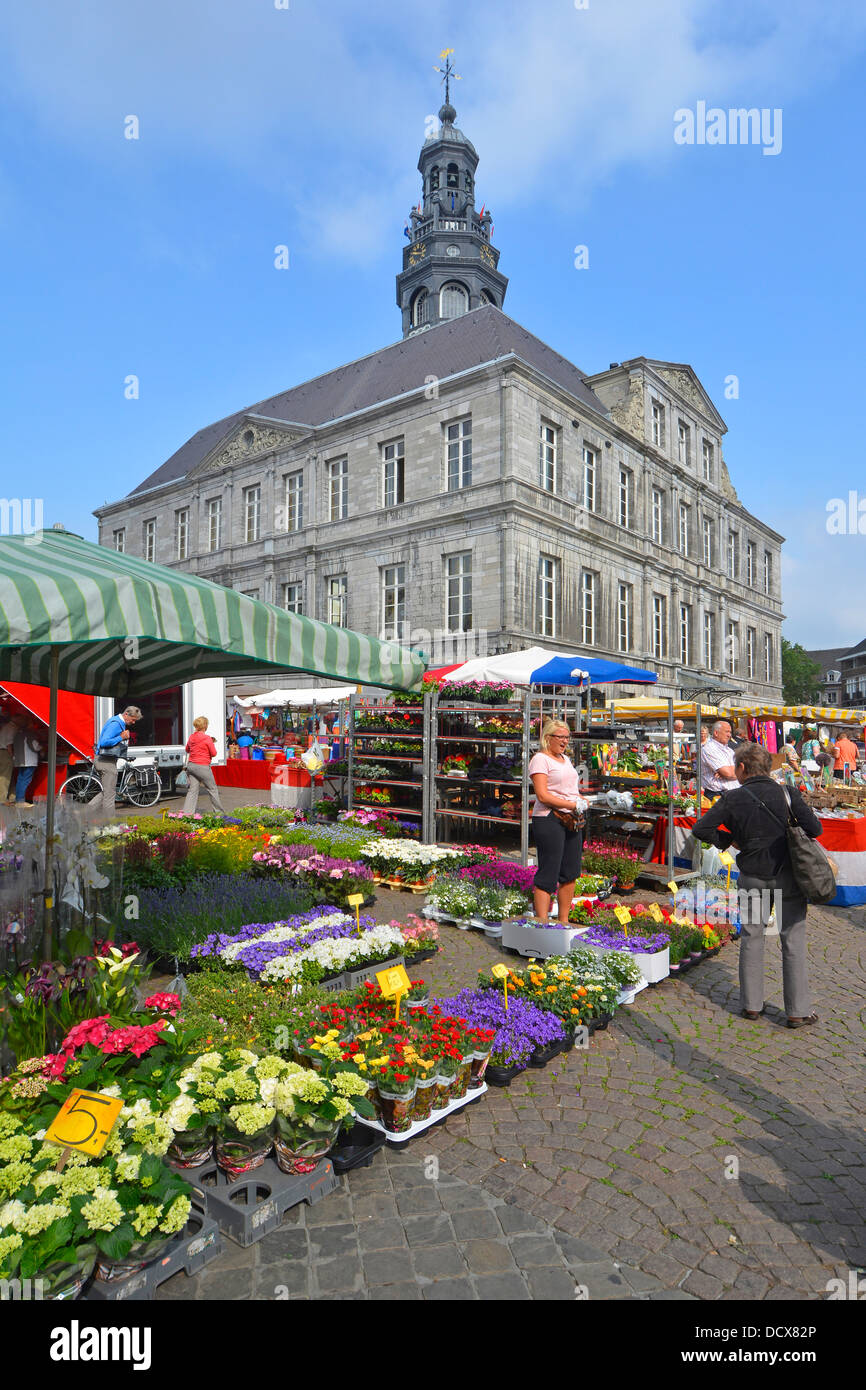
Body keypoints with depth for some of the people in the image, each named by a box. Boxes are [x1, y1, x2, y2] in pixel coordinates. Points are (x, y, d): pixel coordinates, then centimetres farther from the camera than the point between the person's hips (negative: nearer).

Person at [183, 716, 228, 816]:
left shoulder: (191, 737, 6)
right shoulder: (207, 738, -14)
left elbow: (187, 750, 23)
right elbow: (214, 753, -9)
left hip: (191, 765, 6)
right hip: (202, 767, -6)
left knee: (193, 789, 6)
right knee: (212, 789, 8)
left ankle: (186, 812, -4)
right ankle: (220, 811, 20)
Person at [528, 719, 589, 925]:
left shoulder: (566, 759, 19)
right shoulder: (540, 759, -8)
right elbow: (542, 795, -17)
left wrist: (581, 800, 4)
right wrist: (573, 805, -18)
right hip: (549, 820, -8)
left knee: (570, 873, 10)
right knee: (548, 873, -6)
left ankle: (564, 922, 21)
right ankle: (542, 924, -1)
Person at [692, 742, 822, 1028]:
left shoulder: (733, 799, -7)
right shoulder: (787, 794, -7)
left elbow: (701, 829, -10)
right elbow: (815, 828, -10)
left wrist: (728, 840, 5)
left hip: (753, 878, 0)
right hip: (788, 876, 0)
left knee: (751, 937, 14)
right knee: (793, 942, 9)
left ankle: (751, 1005, 21)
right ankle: (798, 1011, 14)